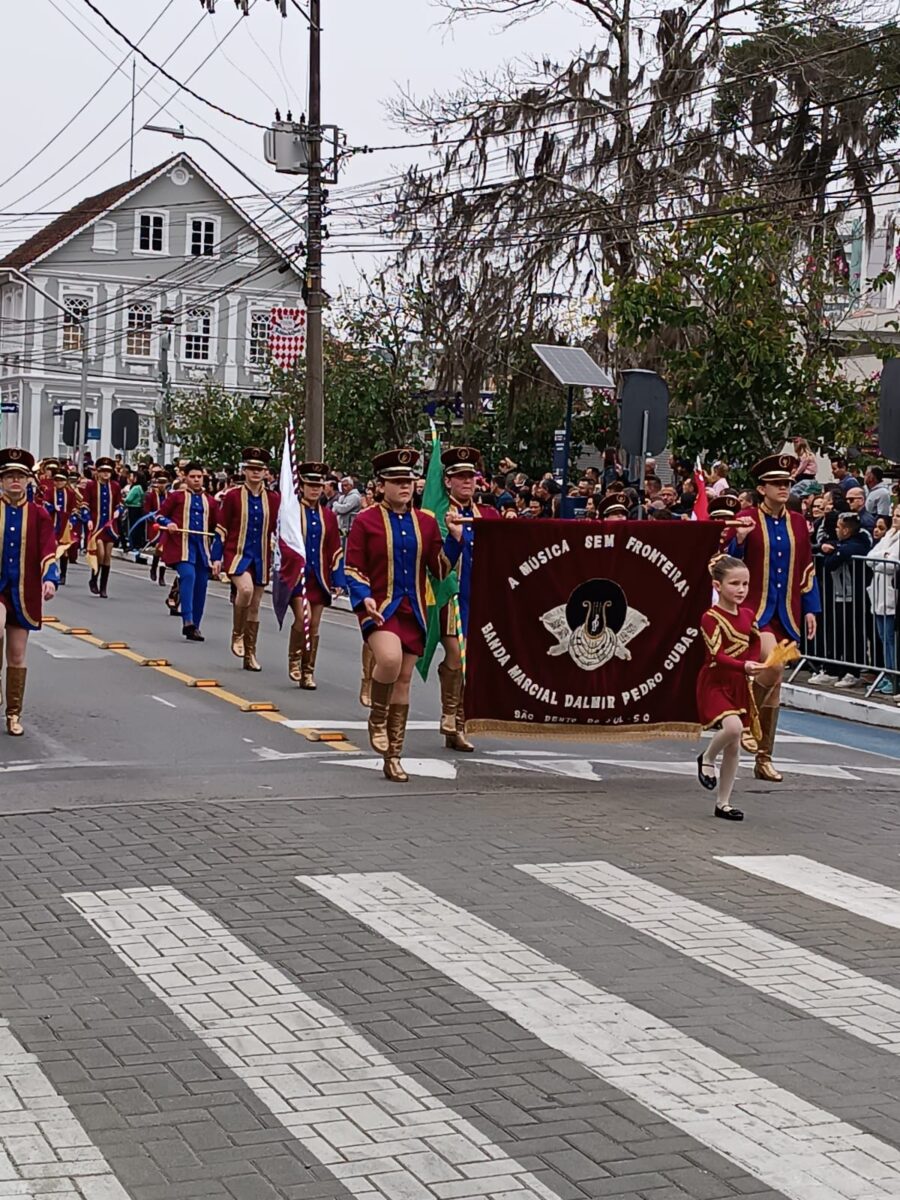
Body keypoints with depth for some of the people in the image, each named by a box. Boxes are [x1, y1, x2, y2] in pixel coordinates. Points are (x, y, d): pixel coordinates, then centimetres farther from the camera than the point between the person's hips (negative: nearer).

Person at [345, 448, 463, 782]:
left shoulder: (426, 522, 9)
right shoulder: (365, 521, -2)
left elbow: (440, 569, 9)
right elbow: (352, 568, -3)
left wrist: (454, 538, -5)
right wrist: (364, 598, -19)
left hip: (413, 611, 4)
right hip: (380, 608, -4)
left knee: (403, 680, 6)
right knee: (390, 658, -31)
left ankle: (393, 757, 14)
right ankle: (377, 719, -4)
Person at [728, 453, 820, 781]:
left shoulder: (797, 522, 10)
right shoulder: (747, 519, -4)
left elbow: (806, 569, 14)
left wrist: (810, 609, 10)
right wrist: (740, 539, -22)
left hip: (785, 616, 5)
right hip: (754, 612, -5)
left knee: (771, 684, 9)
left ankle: (764, 759, 15)